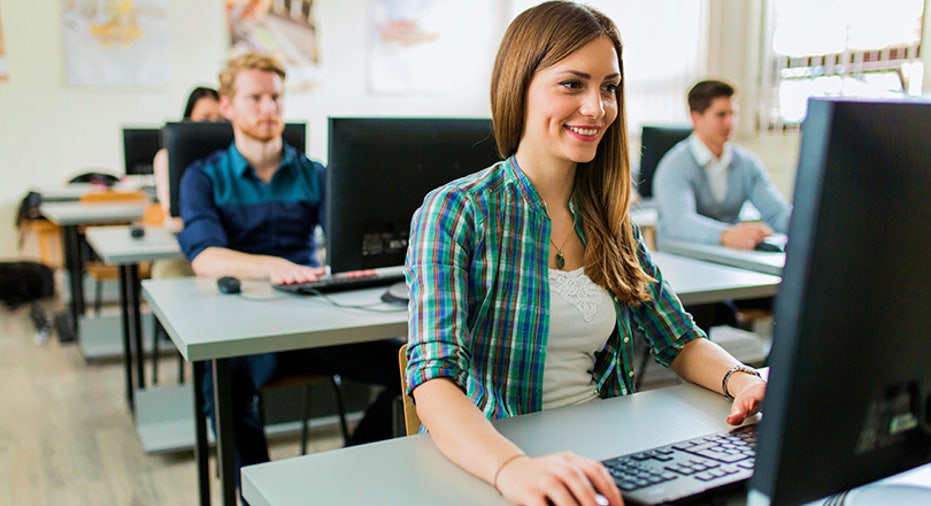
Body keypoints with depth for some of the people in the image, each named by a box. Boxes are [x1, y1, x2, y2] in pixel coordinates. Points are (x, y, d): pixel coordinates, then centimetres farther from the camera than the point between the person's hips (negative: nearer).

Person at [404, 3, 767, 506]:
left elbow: (682, 342, 13)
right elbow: (433, 380, -22)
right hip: (486, 465, -4)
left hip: (600, 459, 5)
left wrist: (741, 379, -8)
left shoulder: (611, 220, 8)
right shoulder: (454, 213, -10)